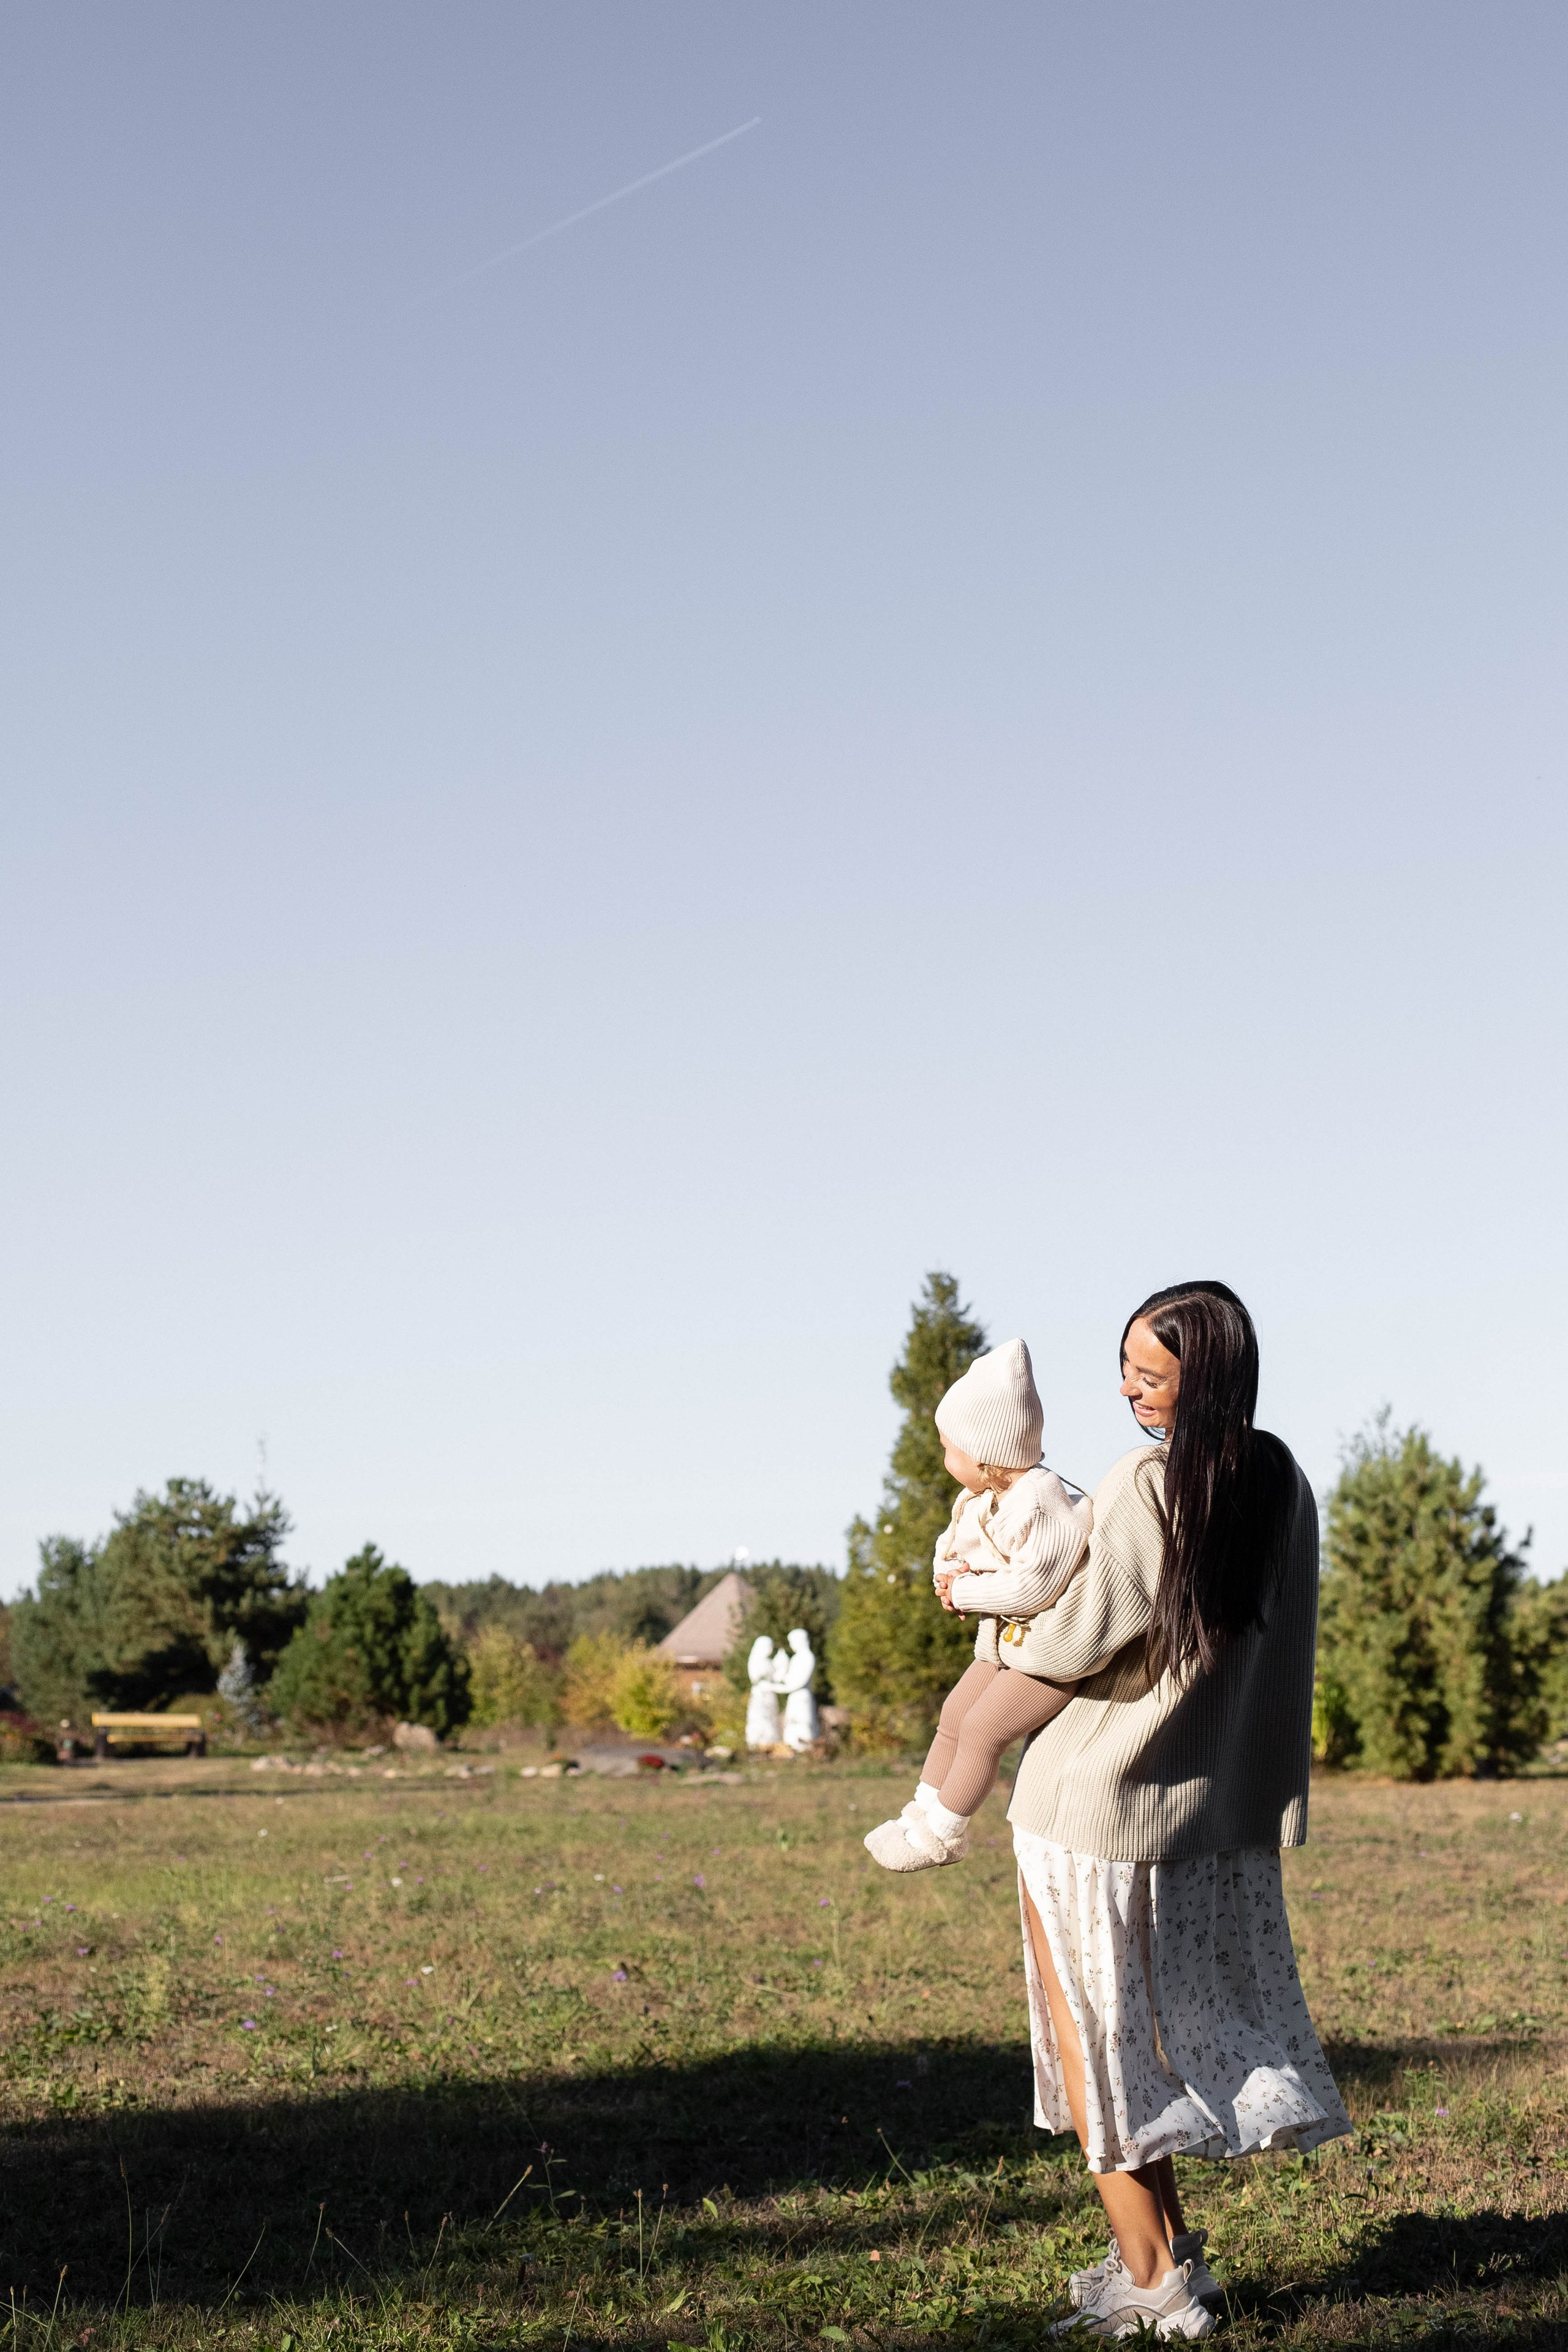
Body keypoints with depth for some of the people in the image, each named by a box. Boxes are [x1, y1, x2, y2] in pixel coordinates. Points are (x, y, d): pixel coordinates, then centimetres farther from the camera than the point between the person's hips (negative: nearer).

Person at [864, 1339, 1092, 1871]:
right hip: (1002, 1643, 10)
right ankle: (923, 1812, 24)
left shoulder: (1040, 1501, -27)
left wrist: (966, 1591, -18)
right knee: (955, 1713, 13)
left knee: (982, 1728, -11)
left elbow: (1033, 1586, -31)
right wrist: (949, 1573, -8)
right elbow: (950, 1545, 17)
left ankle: (941, 1834, 1)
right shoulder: (979, 1498, 3)